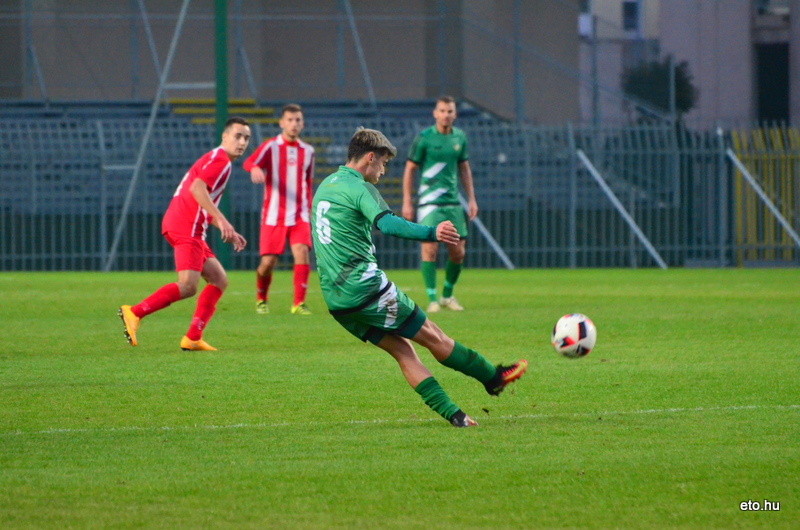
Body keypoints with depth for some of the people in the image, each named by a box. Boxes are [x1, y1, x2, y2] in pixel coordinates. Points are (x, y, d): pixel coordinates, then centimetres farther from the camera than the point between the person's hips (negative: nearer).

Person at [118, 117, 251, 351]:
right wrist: (221, 220, -26)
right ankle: (134, 313, -18)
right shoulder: (219, 159, -6)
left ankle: (193, 338, 6)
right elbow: (197, 188, -23)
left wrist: (230, 233, 28)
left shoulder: (218, 160, 26)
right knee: (187, 286, -19)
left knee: (219, 280, 11)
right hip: (186, 227, -11)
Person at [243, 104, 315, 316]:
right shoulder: (271, 147, -3)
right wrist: (255, 168, -46)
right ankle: (261, 300, 24)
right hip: (273, 216, -3)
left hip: (299, 216, 3)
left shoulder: (307, 151, 11)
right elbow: (250, 162, -22)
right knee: (268, 262, -3)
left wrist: (308, 209, 14)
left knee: (302, 253, -17)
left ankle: (299, 303, -13)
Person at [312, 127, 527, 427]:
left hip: (335, 298, 9)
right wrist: (430, 233, -44)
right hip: (365, 287, -9)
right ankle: (493, 377, 16)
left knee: (402, 350, 8)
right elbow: (387, 223, -31)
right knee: (432, 336, 4)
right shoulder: (358, 188, -11)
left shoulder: (325, 186, 17)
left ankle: (452, 414, 3)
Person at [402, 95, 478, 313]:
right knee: (430, 249, -11)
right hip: (429, 202, -5)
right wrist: (407, 203, -6)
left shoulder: (459, 137, 8)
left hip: (453, 202, 5)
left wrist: (471, 199, 14)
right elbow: (409, 169, -2)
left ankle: (447, 295, 22)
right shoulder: (424, 138, -6)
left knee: (458, 252, 4)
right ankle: (432, 300, -5)